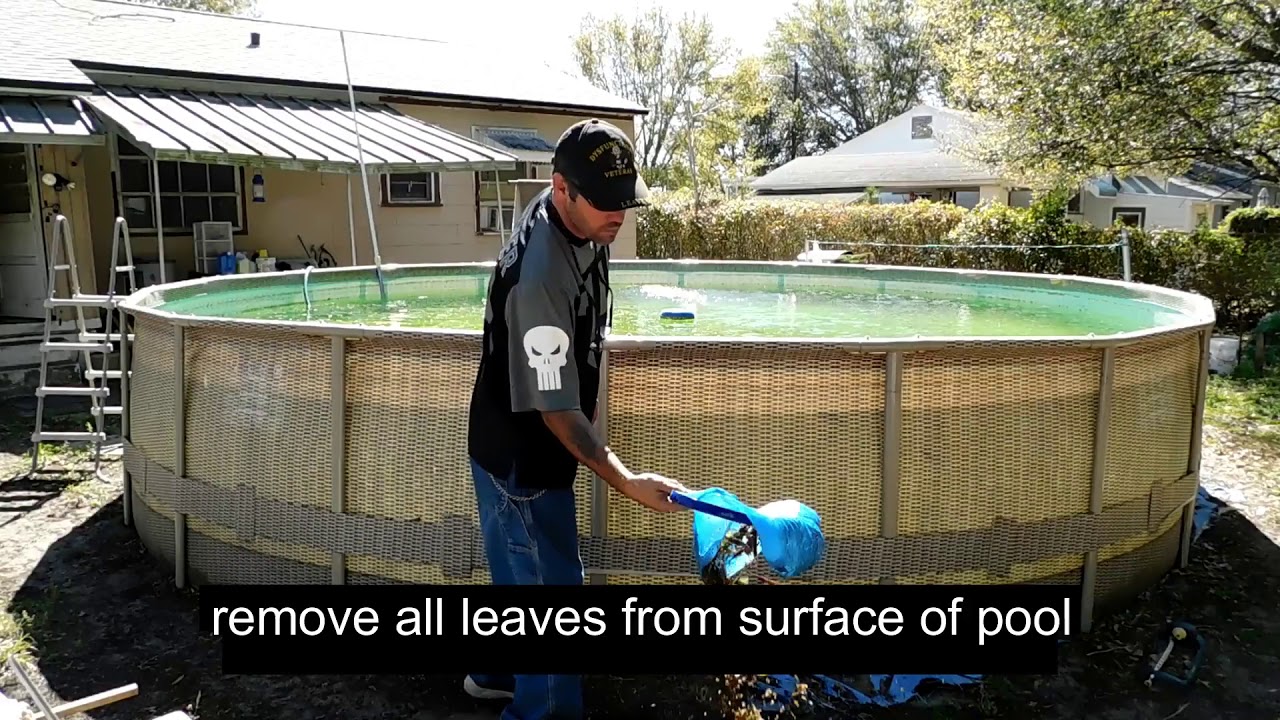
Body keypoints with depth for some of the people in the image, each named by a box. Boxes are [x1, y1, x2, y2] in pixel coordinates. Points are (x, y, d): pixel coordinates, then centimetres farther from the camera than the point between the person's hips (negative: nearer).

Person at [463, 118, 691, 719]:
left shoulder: (573, 218, -4)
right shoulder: (540, 278, -35)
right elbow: (554, 408, -30)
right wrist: (625, 481, -30)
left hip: (530, 447, 10)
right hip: (521, 455, -9)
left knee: (520, 570, 25)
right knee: (550, 580, 4)